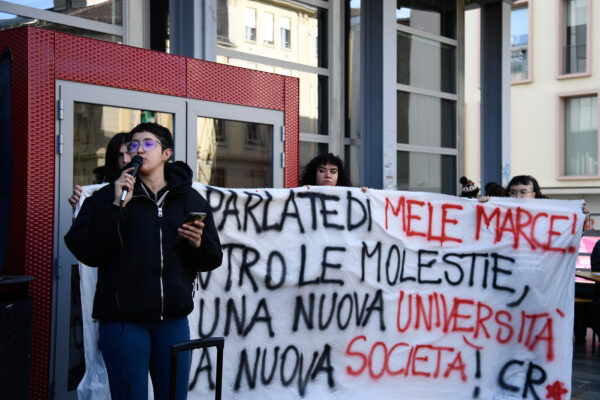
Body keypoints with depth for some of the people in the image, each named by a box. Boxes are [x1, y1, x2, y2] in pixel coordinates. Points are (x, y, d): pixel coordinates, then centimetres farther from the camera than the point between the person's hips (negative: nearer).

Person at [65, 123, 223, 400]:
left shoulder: (191, 200, 8)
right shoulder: (106, 197, 1)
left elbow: (213, 260, 9)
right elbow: (86, 253, -12)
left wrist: (199, 244, -12)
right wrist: (116, 207, -18)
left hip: (173, 320, 3)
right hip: (123, 319, -3)